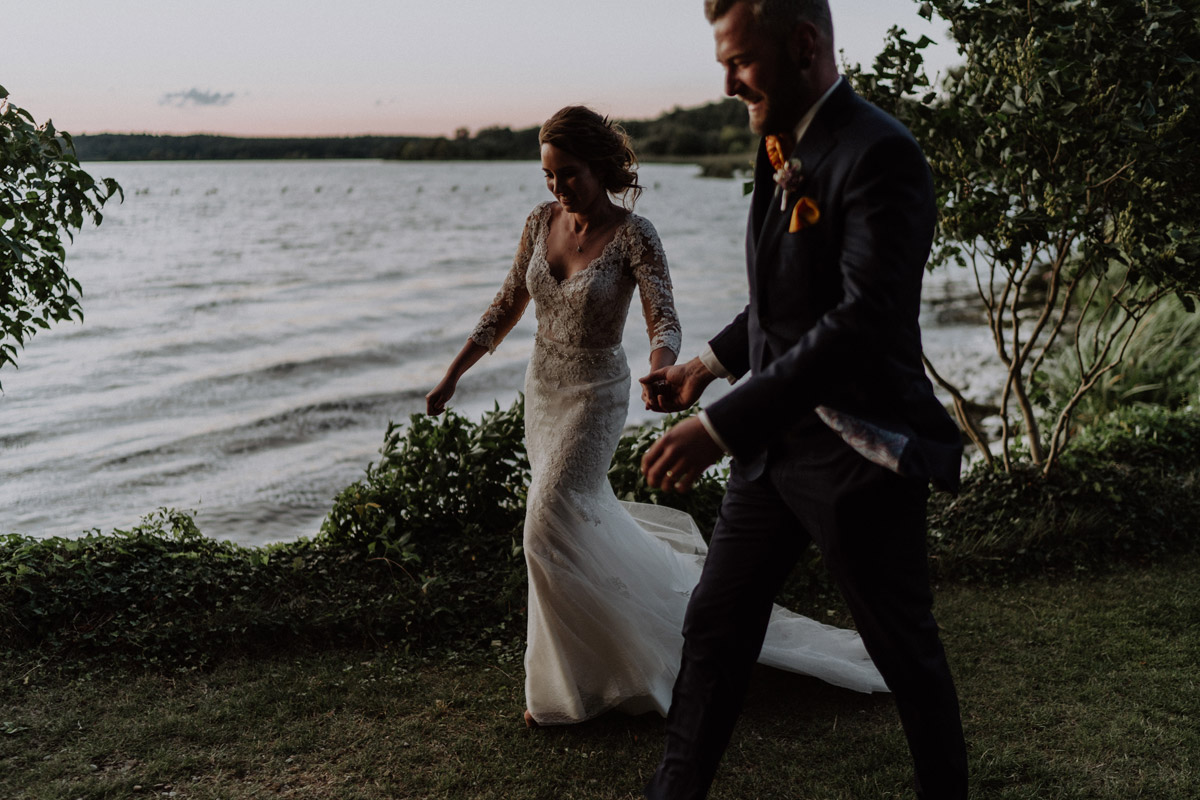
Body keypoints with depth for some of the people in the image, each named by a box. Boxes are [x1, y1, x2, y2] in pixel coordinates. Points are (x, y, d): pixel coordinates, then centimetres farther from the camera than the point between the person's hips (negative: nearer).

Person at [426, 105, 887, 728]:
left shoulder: (632, 235, -17)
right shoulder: (541, 222, -1)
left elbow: (664, 320, -24)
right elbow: (508, 306, 8)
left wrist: (660, 369, -47)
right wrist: (453, 374, 8)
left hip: (594, 395, -6)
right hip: (541, 389, 7)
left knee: (551, 529, -10)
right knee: (579, 513, 17)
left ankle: (566, 688, 7)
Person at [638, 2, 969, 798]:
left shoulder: (880, 156, -19)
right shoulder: (784, 148, 9)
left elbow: (861, 327, -29)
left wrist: (721, 426, -30)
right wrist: (711, 364, 13)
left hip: (857, 455, -8)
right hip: (774, 445, 8)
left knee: (907, 655, 12)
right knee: (714, 628, 14)